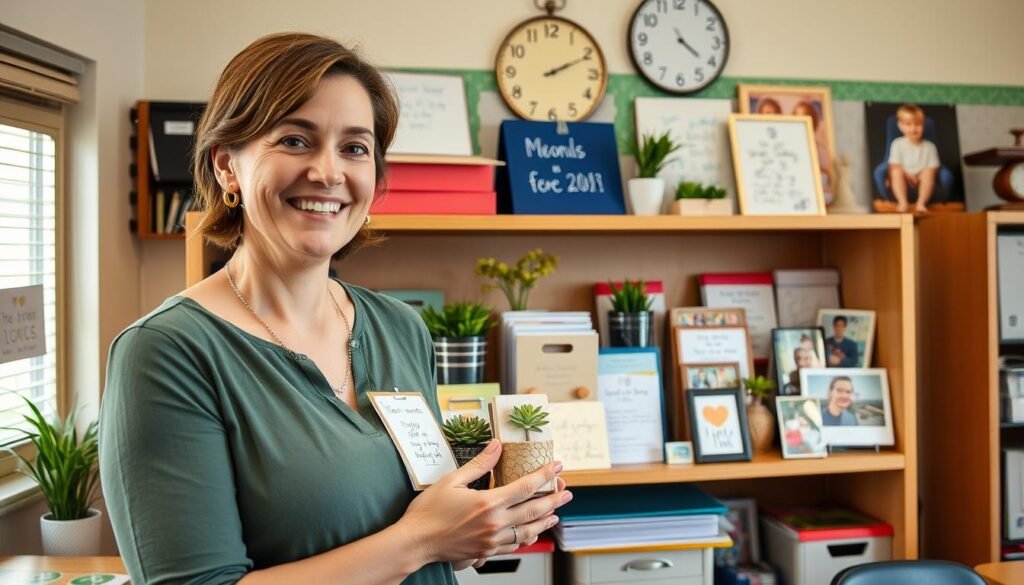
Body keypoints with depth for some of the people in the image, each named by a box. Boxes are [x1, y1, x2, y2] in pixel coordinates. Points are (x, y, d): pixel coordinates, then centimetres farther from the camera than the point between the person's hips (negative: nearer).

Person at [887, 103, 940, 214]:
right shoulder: (898, 144, 2)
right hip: (904, 183, 0)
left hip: (922, 183, 1)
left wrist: (921, 177, -18)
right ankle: (903, 202, -37)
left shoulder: (929, 146, 4)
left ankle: (921, 203, -36)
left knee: (928, 173, -29)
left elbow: (933, 168, 1)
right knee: (896, 172, -30)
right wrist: (907, 175, -20)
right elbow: (894, 166, -4)